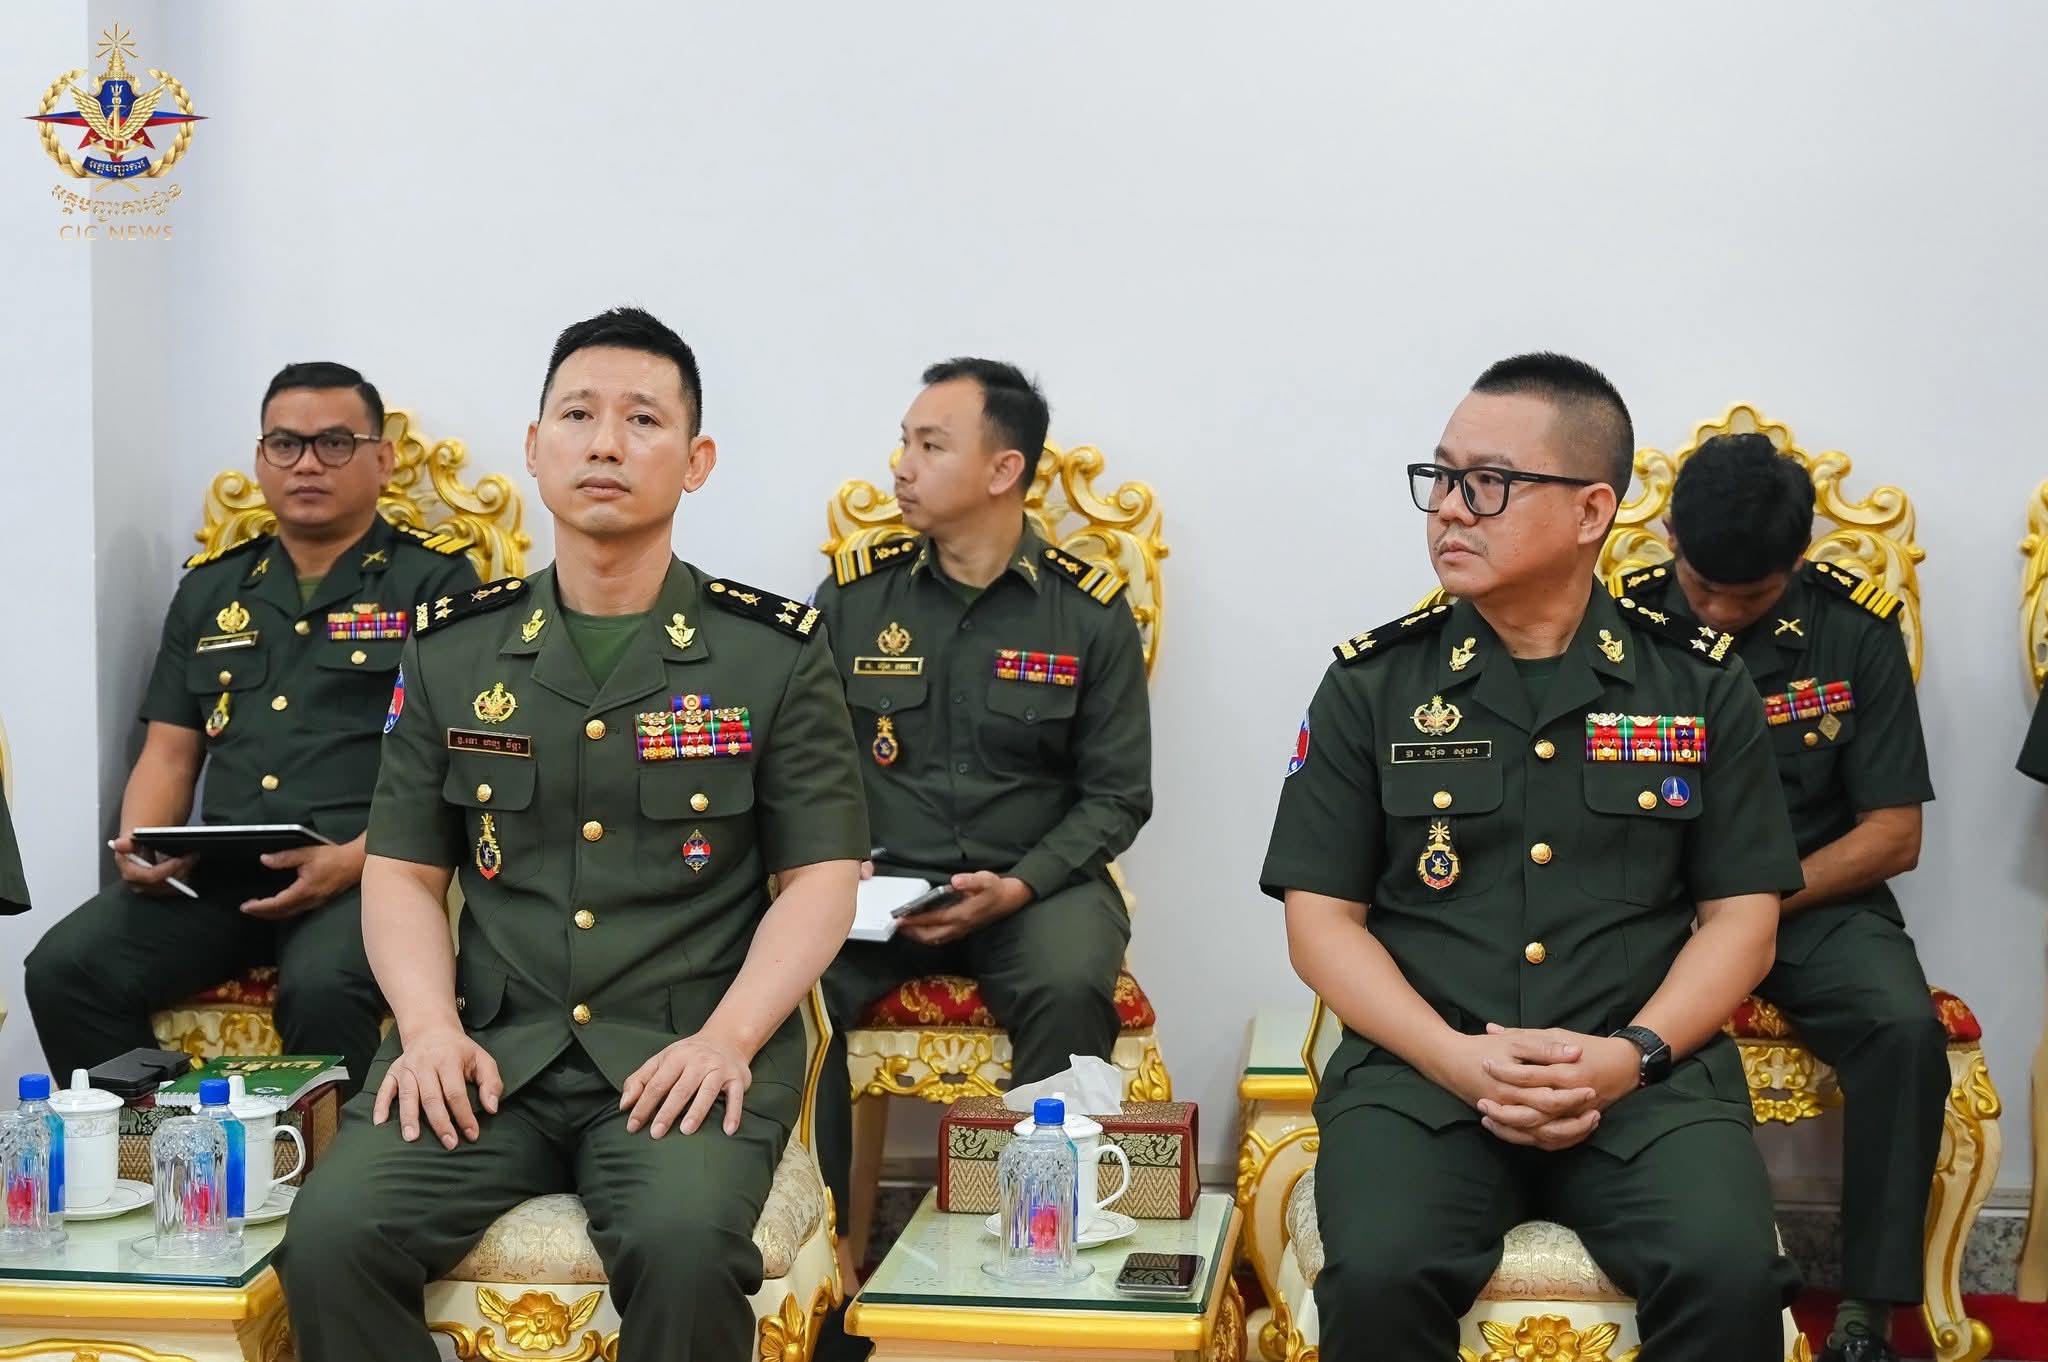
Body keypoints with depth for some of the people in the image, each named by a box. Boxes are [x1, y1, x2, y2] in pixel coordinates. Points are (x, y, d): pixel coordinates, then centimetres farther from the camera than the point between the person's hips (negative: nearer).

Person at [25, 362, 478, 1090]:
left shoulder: (434, 580, 5)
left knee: (322, 990, -35)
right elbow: (168, 755, 20)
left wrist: (356, 859, -17)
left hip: (370, 867, -4)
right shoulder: (210, 588, 20)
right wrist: (140, 849, -1)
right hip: (217, 870, 5)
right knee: (64, 968, -19)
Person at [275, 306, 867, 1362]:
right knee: (332, 1233, -22)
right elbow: (402, 870, 13)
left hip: (690, 1047, -2)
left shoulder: (775, 651, 4)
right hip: (494, 1046, 3)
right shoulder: (454, 649, 12)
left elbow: (822, 874, 2)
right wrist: (430, 1027, -5)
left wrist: (727, 1039, -12)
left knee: (684, 1244, -32)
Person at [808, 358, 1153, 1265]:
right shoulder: (852, 593, 5)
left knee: (1070, 990, -34)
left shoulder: (1091, 612, 1)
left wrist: (1018, 886, -13)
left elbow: (1117, 797, 2)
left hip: (1036, 882, -1)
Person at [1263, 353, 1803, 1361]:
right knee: (1378, 1277, -29)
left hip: (1649, 1076, 1)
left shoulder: (1700, 685, 8)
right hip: (1420, 1067, 0)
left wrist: (1634, 1052, -11)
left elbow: (1741, 918, 8)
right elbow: (1321, 918, 4)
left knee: (1729, 1278, -27)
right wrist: (1460, 1059, -12)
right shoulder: (1370, 685, 6)